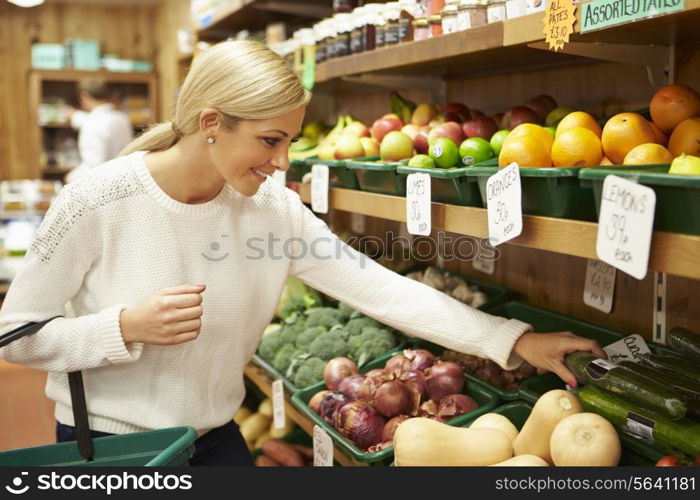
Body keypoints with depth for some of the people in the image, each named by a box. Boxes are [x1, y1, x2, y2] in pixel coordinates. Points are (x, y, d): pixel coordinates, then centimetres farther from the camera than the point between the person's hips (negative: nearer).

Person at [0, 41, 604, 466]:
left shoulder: (275, 209, -11)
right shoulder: (99, 201, -20)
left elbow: (383, 290, -14)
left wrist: (516, 341, -18)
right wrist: (126, 328, -29)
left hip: (214, 437, 3)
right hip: (104, 439, -3)